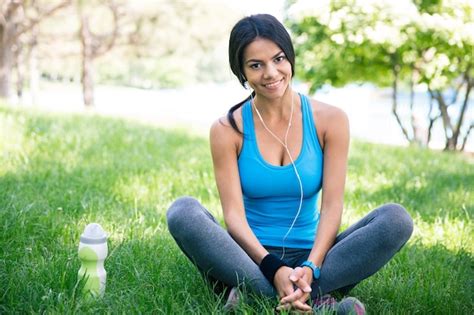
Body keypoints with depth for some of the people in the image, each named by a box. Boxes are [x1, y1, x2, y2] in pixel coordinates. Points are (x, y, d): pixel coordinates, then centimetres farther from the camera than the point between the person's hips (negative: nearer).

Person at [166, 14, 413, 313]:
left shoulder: (330, 120, 0)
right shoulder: (227, 130, -2)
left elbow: (332, 205, -7)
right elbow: (234, 215, -10)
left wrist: (311, 268, -24)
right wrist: (274, 270, -26)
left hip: (310, 257, 1)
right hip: (251, 260, -1)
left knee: (396, 218, -22)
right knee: (183, 211, -28)